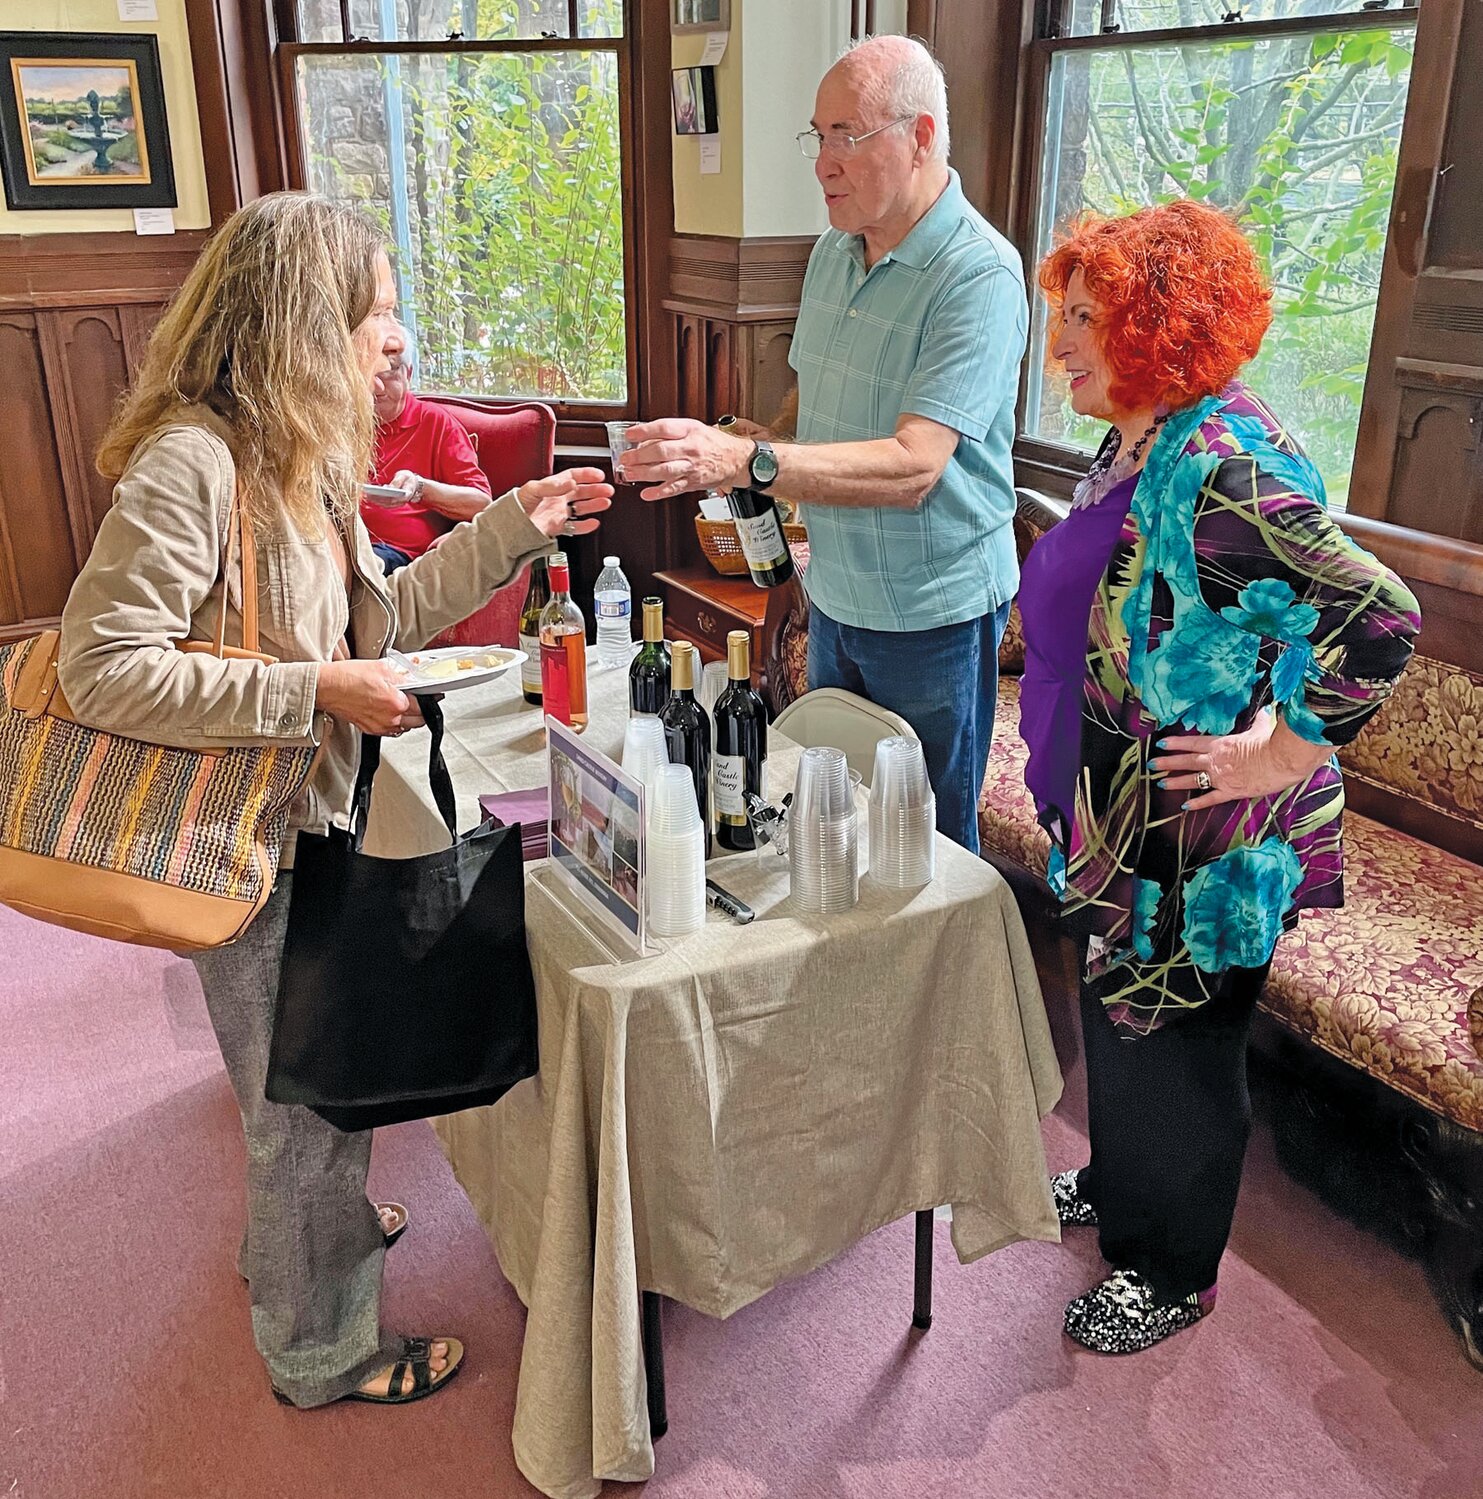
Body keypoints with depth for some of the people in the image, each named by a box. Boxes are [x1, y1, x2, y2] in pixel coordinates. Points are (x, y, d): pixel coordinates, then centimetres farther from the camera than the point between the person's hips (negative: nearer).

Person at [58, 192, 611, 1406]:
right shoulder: (192, 460, -24)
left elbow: (378, 619, 12)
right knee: (310, 1105, 8)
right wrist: (314, 692, -28)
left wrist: (514, 526, 8)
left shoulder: (297, 458, 6)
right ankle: (324, 1349, 31)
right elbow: (103, 667, -26)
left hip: (310, 824, 9)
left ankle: (293, 1239, 53)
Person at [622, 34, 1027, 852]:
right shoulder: (833, 250, 5)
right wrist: (762, 444, 1)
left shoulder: (980, 276, -20)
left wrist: (747, 463, -40)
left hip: (933, 615, -7)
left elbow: (913, 465, -30)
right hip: (835, 595, 7)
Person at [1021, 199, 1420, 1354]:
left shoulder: (1223, 468, -28)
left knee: (1175, 1047, 11)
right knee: (1118, 1019, 26)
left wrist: (1282, 754, -26)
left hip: (1199, 845, -9)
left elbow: (1380, 615, -35)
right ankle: (1117, 1189, 51)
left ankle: (1175, 1275, 35)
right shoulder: (1136, 442, 3)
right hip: (1120, 824, 9)